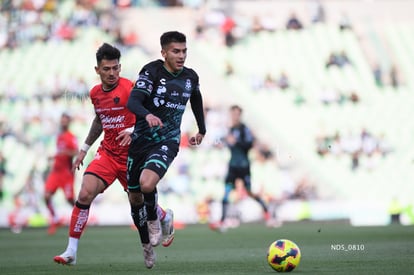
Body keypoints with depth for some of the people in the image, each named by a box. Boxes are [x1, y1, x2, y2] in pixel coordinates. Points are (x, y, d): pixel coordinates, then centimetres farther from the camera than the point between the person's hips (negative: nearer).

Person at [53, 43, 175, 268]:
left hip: (131, 155, -4)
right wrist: (84, 148, 25)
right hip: (107, 154, 4)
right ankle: (71, 251, -13)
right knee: (85, 194, -15)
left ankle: (166, 218, 46)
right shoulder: (95, 93, 6)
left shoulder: (130, 88, -14)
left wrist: (133, 131, -32)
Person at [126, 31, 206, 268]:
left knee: (147, 184, -29)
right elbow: (133, 101, -24)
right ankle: (146, 244, 31)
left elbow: (197, 101, 24)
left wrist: (202, 130, 35)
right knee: (135, 197, 8)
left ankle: (154, 219, 3)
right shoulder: (152, 71, -11)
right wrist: (147, 115, -45)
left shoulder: (191, 77, 1)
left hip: (167, 142, 0)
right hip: (141, 139, 0)